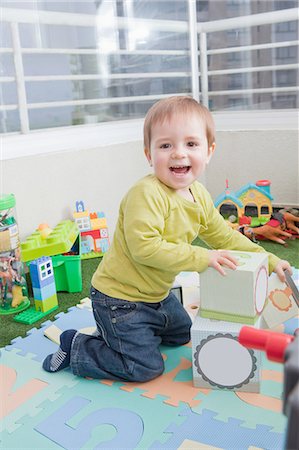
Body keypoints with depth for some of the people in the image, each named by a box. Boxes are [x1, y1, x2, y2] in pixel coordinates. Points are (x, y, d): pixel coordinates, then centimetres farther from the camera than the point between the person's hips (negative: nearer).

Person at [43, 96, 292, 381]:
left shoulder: (199, 196, -1)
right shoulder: (146, 193, -29)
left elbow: (224, 236, 10)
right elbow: (144, 247, -35)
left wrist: (268, 260, 7)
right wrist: (201, 257, -31)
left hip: (157, 294, 9)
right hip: (119, 298, -9)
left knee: (182, 334, 29)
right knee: (146, 368, -2)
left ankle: (113, 332, 33)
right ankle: (75, 346, 12)